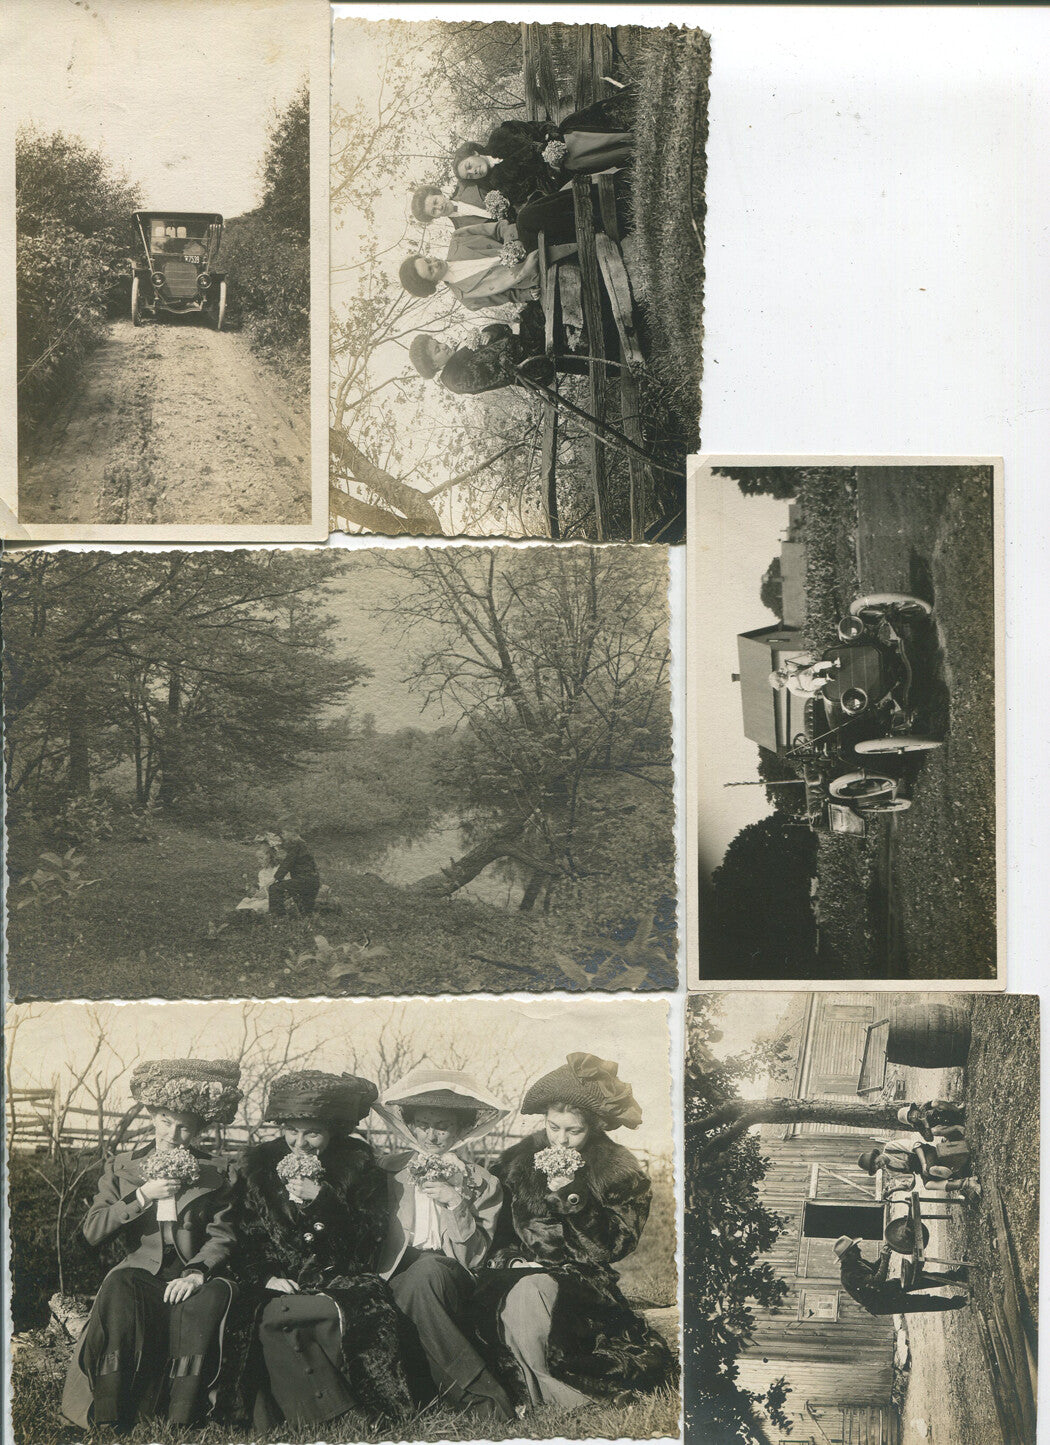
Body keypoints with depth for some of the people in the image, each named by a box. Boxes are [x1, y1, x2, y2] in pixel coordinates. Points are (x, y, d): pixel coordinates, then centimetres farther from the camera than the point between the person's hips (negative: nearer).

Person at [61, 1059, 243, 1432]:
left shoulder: (215, 1171, 12)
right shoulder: (121, 1167, 14)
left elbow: (222, 1236, 3)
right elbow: (93, 1231, 4)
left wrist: (198, 1271, -16)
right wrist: (142, 1197, -8)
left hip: (192, 1274, 0)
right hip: (141, 1270, 0)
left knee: (213, 1295, -34)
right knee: (118, 1288, -34)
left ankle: (181, 1423, -32)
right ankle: (111, 1422, -31)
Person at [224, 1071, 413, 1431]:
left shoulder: (358, 1164, 4)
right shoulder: (256, 1164, 10)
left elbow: (373, 1235, -5)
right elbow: (243, 1239, 10)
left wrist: (323, 1200, -16)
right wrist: (264, 1278, -8)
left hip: (341, 1279, -2)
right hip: (278, 1284, 2)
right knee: (266, 1320, -31)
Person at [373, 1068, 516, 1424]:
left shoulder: (481, 1183, 15)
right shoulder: (386, 1170, 16)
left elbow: (476, 1257, 6)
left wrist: (457, 1205, -6)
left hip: (450, 1282, 0)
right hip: (393, 1281, 0)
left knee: (428, 1270, -35)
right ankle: (478, 1391, -28)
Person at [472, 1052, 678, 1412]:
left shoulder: (621, 1172, 3)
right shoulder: (517, 1160, 11)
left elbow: (615, 1246, -5)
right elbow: (495, 1232, 14)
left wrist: (574, 1199, -17)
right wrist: (512, 1260, -7)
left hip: (579, 1280, -2)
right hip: (517, 1273, 3)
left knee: (537, 1289, -34)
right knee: (522, 1294, -32)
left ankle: (535, 1387, -19)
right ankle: (547, 1389, -19)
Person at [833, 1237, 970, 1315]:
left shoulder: (855, 1261, 0)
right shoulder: (848, 1274, -31)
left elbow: (873, 1270, 14)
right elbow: (876, 1281, -37)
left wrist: (881, 1258, -5)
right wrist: (885, 1260, -30)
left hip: (882, 1289, 9)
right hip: (878, 1304, -9)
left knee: (918, 1278, 2)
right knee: (921, 1302, -14)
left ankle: (954, 1275, 11)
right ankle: (957, 1303, -6)